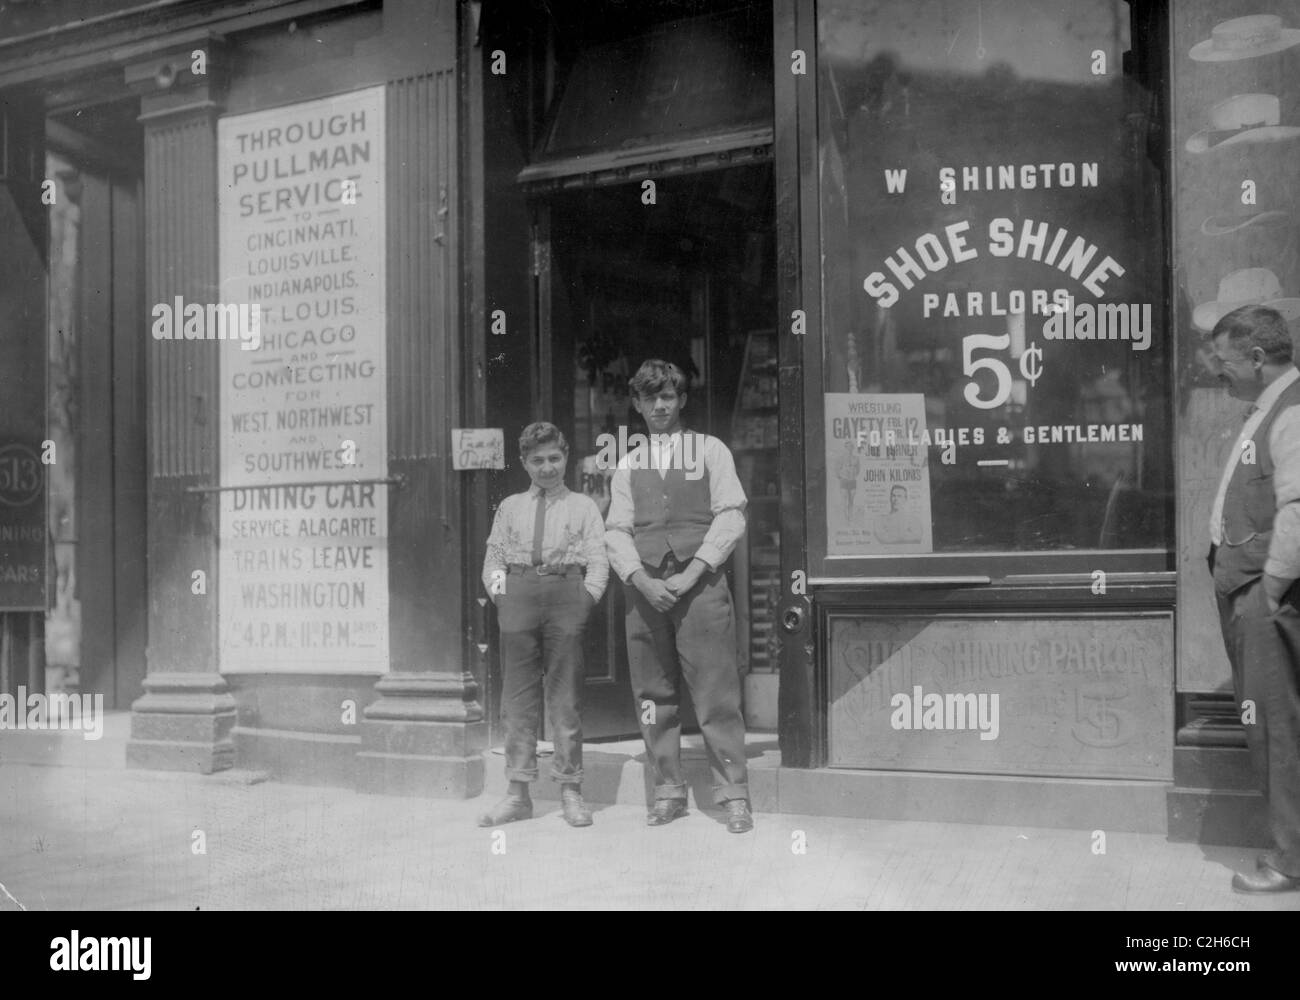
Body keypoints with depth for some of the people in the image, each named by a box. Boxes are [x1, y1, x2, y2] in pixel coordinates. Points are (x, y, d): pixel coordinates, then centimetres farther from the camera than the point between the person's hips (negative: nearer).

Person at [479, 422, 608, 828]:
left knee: (566, 695, -1)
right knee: (518, 695, 2)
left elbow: (598, 561, 5)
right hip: (519, 593, 2)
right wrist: (499, 590, -2)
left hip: (566, 591, -2)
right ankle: (518, 792, 6)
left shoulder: (583, 506, 12)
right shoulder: (510, 507, 18)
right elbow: (493, 557, 15)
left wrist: (587, 598, -8)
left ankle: (570, 790, 6)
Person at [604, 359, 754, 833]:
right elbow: (616, 530, 8)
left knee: (716, 695, -7)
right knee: (654, 696, 4)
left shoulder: (710, 450, 8)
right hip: (645, 588, 3)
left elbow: (731, 515, -1)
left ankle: (734, 795, -1)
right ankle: (668, 793, 12)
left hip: (700, 583, -3)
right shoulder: (627, 465, 16)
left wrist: (692, 573, -11)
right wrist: (641, 580, -9)